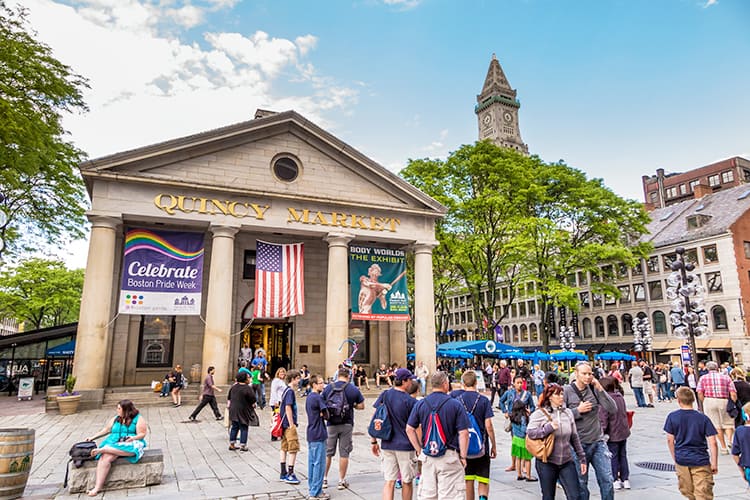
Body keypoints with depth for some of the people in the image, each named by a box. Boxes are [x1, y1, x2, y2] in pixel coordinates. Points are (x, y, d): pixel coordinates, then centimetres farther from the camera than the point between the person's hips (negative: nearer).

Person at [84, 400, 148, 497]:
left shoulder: (138, 419, 1)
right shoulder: (116, 419, 21)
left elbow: (142, 434, -6)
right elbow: (106, 430, 28)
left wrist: (133, 438, -24)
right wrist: (92, 438, 21)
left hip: (130, 444, -4)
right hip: (114, 443, 4)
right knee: (105, 458, -27)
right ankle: (98, 487, -34)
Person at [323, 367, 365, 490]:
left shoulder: (328, 387, -1)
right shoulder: (353, 389, -4)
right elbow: (361, 406, 0)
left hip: (331, 424, 1)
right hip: (347, 424, -1)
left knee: (327, 452, 13)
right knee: (344, 453, 7)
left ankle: (324, 479, 19)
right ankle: (341, 481, 12)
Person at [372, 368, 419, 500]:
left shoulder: (384, 395, -1)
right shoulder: (411, 401, -12)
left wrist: (373, 441, 9)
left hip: (387, 445, 3)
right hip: (405, 446, -3)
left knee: (389, 481, 8)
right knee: (407, 482, 14)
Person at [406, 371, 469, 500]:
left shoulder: (420, 404, 1)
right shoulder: (455, 405, -8)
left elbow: (409, 429, 2)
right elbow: (463, 433, -10)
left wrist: (419, 450, 8)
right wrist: (463, 457, -2)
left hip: (427, 456, 4)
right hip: (449, 456, -3)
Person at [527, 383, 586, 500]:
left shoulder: (568, 413, 5)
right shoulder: (540, 414, -8)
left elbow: (574, 438, 10)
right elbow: (529, 432, -17)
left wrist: (582, 458, 10)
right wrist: (549, 428, -22)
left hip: (567, 462, 3)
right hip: (546, 463, -3)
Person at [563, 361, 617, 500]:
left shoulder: (595, 389, 0)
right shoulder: (566, 391, -9)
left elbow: (613, 409, -7)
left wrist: (600, 388, -15)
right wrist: (578, 410, -17)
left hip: (598, 442, 2)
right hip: (579, 444, -2)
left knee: (607, 480, 4)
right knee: (581, 483, 9)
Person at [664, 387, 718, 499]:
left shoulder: (672, 417, -5)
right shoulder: (703, 418, -6)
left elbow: (670, 440, -3)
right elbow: (712, 442, -9)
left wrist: (675, 458, 9)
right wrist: (714, 463, -1)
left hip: (681, 459, 1)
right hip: (700, 460, 0)